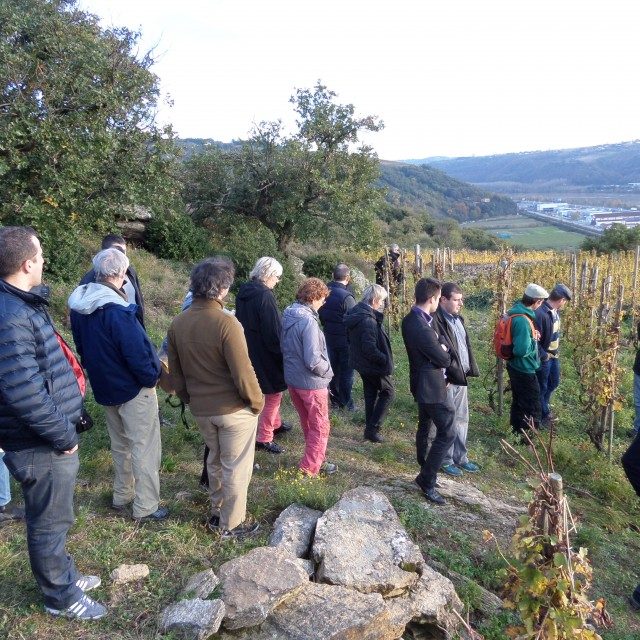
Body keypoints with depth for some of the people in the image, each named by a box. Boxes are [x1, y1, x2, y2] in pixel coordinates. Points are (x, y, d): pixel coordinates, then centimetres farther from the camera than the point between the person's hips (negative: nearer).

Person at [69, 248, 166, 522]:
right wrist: (152, 377, -8)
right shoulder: (116, 311, -28)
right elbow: (137, 353, -26)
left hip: (104, 387, 8)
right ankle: (145, 507, 15)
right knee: (145, 448, 5)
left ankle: (122, 497, 37)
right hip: (133, 389, -8)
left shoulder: (79, 305, -1)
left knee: (120, 445, 23)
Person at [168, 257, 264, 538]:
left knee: (215, 460, 25)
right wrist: (257, 402, -7)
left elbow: (176, 371, 5)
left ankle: (217, 513, 40)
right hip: (234, 409, -6)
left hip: (201, 409, 6)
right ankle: (232, 524, 25)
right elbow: (243, 373, -23)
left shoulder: (178, 323, -4)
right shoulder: (226, 323, -25)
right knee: (235, 468, 11)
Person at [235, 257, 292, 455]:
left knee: (273, 392, 26)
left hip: (249, 352, 9)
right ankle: (264, 438, 16)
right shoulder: (265, 296, -24)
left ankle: (276, 424, 42)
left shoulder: (243, 293, 3)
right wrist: (284, 354, -11)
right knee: (273, 394, 8)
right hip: (266, 355, -9)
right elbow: (274, 331, -23)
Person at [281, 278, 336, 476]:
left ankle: (316, 459, 38)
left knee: (307, 423, 23)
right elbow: (313, 360, -26)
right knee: (320, 427, 9)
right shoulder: (308, 321, -25)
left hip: (291, 378, 8)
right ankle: (310, 468, 16)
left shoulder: (288, 315, 1)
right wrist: (328, 371, -9)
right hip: (311, 383, -8)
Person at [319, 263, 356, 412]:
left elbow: (321, 316, 8)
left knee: (333, 370, 18)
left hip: (329, 337, 6)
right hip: (345, 340, -6)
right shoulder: (346, 297, -23)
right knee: (346, 372, 6)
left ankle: (335, 400, 29)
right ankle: (346, 404, 15)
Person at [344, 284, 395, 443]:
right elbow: (370, 349, -29)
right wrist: (386, 360, -17)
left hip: (361, 362, 9)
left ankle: (370, 428, 29)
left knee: (371, 394, 19)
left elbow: (352, 340, 14)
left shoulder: (356, 314, 4)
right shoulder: (368, 320, -27)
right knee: (388, 392, 6)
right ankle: (373, 428, 6)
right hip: (372, 365, -9)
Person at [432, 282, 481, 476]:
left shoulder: (458, 319, 11)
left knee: (462, 419, 17)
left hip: (461, 378, 9)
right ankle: (446, 460, 19)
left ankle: (460, 457, 31)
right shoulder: (436, 321, -18)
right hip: (447, 380, -9)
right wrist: (443, 379, -21)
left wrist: (470, 370, 13)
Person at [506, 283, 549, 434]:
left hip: (516, 366, 10)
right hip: (524, 369, -10)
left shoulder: (517, 312, 3)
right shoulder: (522, 320, -29)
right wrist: (534, 339, -16)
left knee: (519, 401, 22)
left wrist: (531, 336, 3)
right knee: (532, 405, 4)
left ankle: (517, 431, 36)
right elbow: (522, 350, -32)